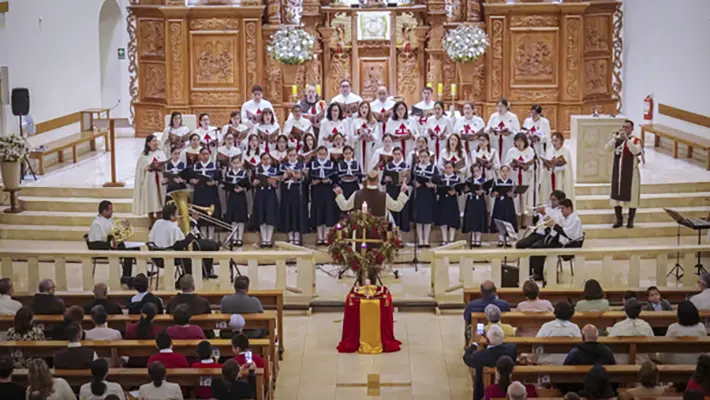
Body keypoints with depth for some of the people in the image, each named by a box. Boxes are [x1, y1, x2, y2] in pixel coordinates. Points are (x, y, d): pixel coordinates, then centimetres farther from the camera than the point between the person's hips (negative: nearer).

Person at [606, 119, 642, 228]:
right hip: (617, 172, 4)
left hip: (631, 173, -4)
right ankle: (619, 219, 17)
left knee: (631, 196, 2)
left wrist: (627, 139, -32)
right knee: (616, 195, 7)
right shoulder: (617, 139, 4)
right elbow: (608, 148, -12)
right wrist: (616, 137, -24)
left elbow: (636, 151, -26)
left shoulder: (636, 140, -7)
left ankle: (630, 220, 13)